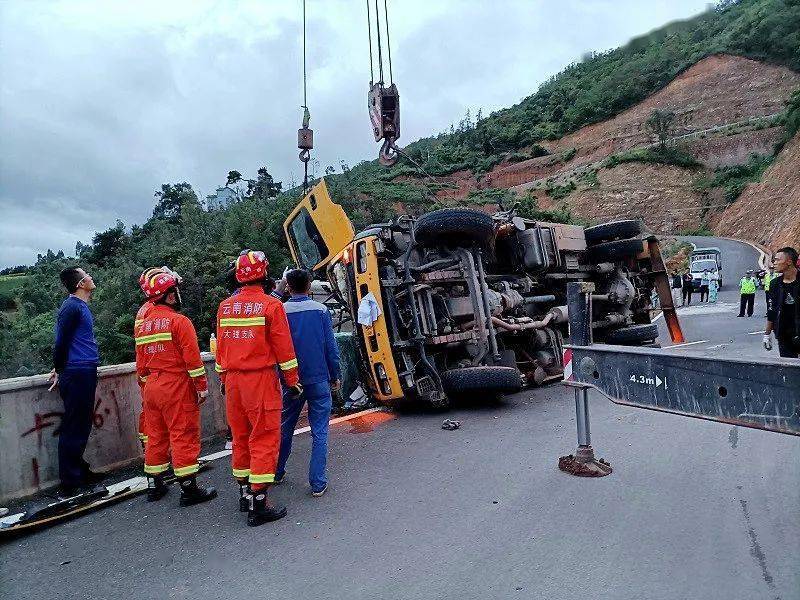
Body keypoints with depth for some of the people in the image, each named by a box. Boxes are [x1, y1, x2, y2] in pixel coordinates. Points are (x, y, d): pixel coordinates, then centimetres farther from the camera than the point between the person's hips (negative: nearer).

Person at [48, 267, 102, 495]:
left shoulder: (80, 306, 15)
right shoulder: (72, 307, -14)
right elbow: (61, 342, -15)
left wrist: (61, 369, 17)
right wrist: (60, 370, -3)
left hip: (84, 374, 9)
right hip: (78, 375, -9)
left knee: (81, 427, 16)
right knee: (73, 429, -2)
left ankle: (80, 472, 28)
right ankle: (70, 483, 5)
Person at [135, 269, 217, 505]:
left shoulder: (142, 325, 11)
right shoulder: (179, 321, -12)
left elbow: (140, 364, 16)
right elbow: (192, 359, -16)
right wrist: (202, 387, -9)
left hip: (151, 387, 8)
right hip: (177, 387, -8)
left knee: (155, 436, 16)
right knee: (184, 436, -2)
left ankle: (154, 485, 27)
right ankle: (189, 489, 3)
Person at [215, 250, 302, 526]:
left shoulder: (225, 306, 6)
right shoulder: (271, 305, -11)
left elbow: (220, 347, 13)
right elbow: (283, 348, -9)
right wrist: (293, 381, 1)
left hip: (233, 380, 6)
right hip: (261, 380, -6)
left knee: (240, 437, 17)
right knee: (264, 440, 1)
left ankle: (244, 493, 30)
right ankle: (258, 503, 4)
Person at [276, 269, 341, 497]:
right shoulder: (321, 310, -5)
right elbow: (331, 346, -4)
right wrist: (336, 376, 6)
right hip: (319, 380, -2)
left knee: (285, 428, 19)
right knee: (319, 433, 4)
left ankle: (277, 473, 33)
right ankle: (318, 483, 4)